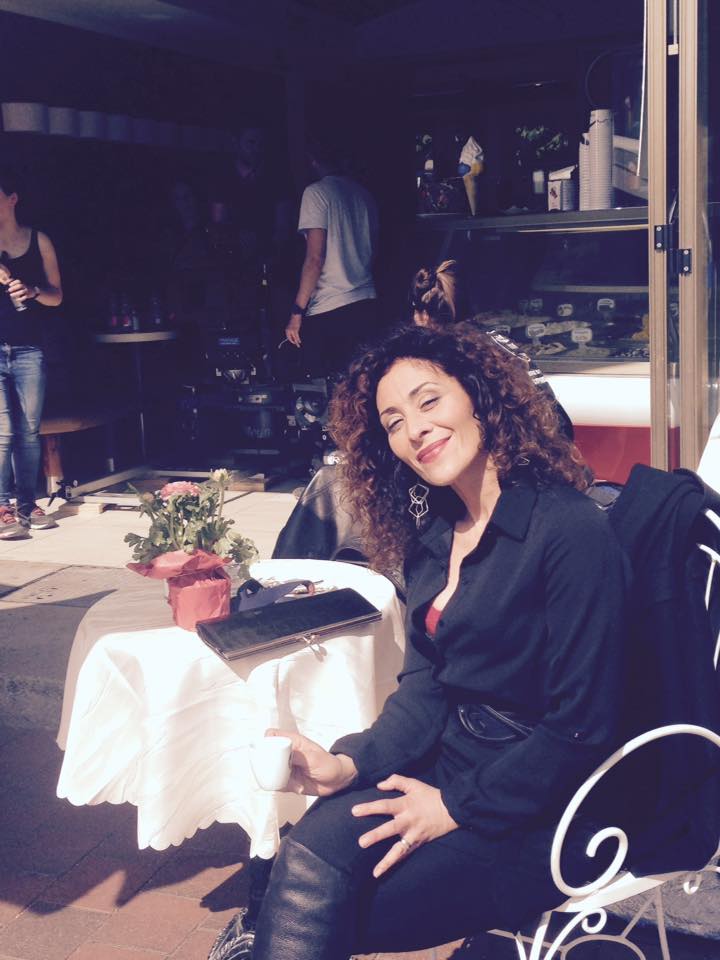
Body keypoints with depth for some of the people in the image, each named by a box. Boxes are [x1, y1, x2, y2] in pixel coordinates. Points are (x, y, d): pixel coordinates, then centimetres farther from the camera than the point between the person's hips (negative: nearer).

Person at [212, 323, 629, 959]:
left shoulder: (572, 531, -18)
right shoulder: (433, 534, 7)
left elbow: (583, 726, -17)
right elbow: (424, 685, 7)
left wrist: (458, 808, -15)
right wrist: (350, 764, -9)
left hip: (538, 807, -6)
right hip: (451, 761, 6)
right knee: (308, 859, -22)